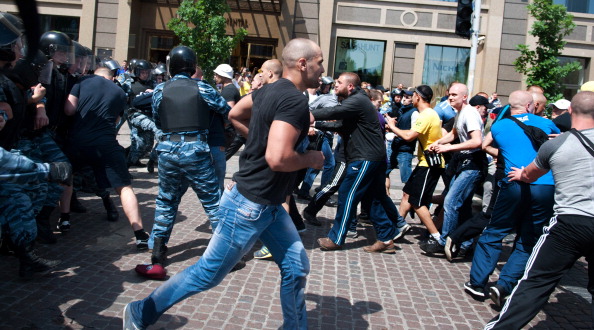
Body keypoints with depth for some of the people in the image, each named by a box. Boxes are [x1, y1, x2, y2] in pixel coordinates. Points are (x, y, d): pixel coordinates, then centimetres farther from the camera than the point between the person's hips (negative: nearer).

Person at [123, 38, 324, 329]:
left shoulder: (270, 90, 6)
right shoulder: (295, 101, -23)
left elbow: (235, 114, 21)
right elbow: (277, 159, -33)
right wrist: (311, 158, -14)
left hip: (268, 204, 10)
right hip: (252, 205, -10)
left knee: (296, 268, 12)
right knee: (209, 272, 5)